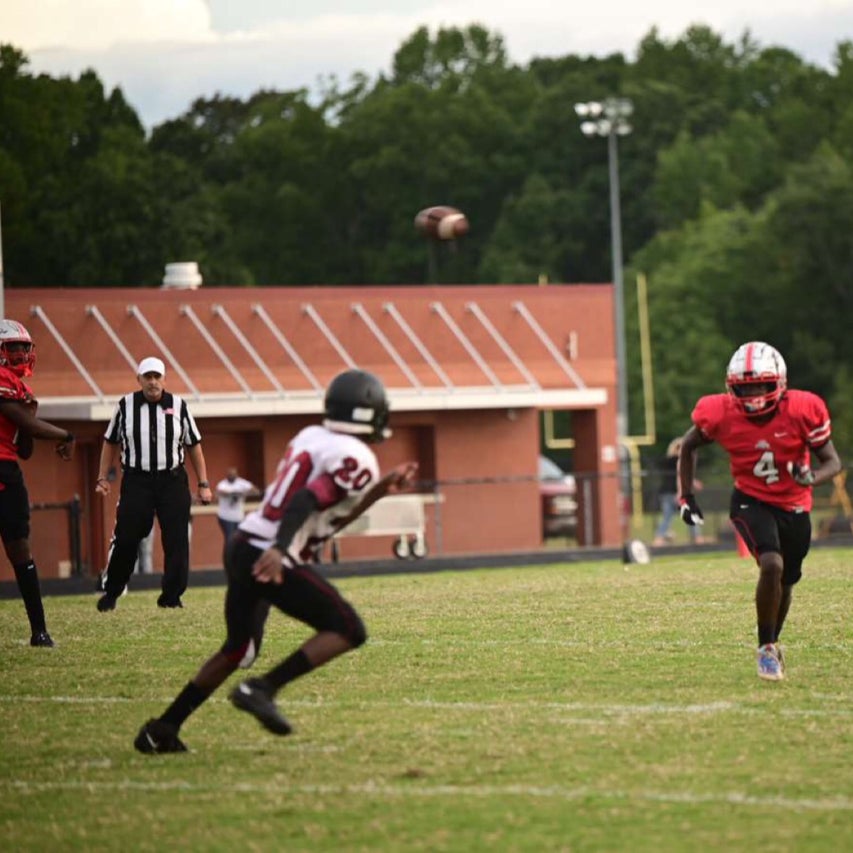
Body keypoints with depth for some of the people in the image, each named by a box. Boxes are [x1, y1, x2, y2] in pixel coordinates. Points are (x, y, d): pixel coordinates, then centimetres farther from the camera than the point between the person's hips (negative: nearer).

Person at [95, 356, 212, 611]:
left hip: (172, 480, 1)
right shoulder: (125, 406, 4)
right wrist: (103, 478, 6)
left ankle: (171, 596, 8)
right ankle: (110, 593, 9)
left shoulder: (178, 406, 4)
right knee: (125, 539, -5)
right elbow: (110, 443, 13)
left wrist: (203, 484, 6)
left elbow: (193, 446, 9)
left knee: (176, 540, -1)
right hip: (136, 482, -1)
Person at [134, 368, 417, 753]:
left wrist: (379, 490, 24)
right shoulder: (355, 460, -8)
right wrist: (280, 550, -34)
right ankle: (261, 690, -10)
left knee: (238, 650, 24)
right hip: (273, 560, -9)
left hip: (242, 546, 9)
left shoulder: (310, 437, 18)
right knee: (348, 631, -1)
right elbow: (306, 502, -23)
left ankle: (161, 730, 25)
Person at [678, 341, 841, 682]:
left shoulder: (802, 411, -20)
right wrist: (686, 496, 0)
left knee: (785, 581, 15)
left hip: (794, 506, 2)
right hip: (751, 502, -2)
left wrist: (811, 477, -34)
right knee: (772, 565, -25)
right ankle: (766, 649, -9)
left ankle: (772, 644, 42)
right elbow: (689, 446, 3)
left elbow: (832, 461, -12)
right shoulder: (722, 414, -17)